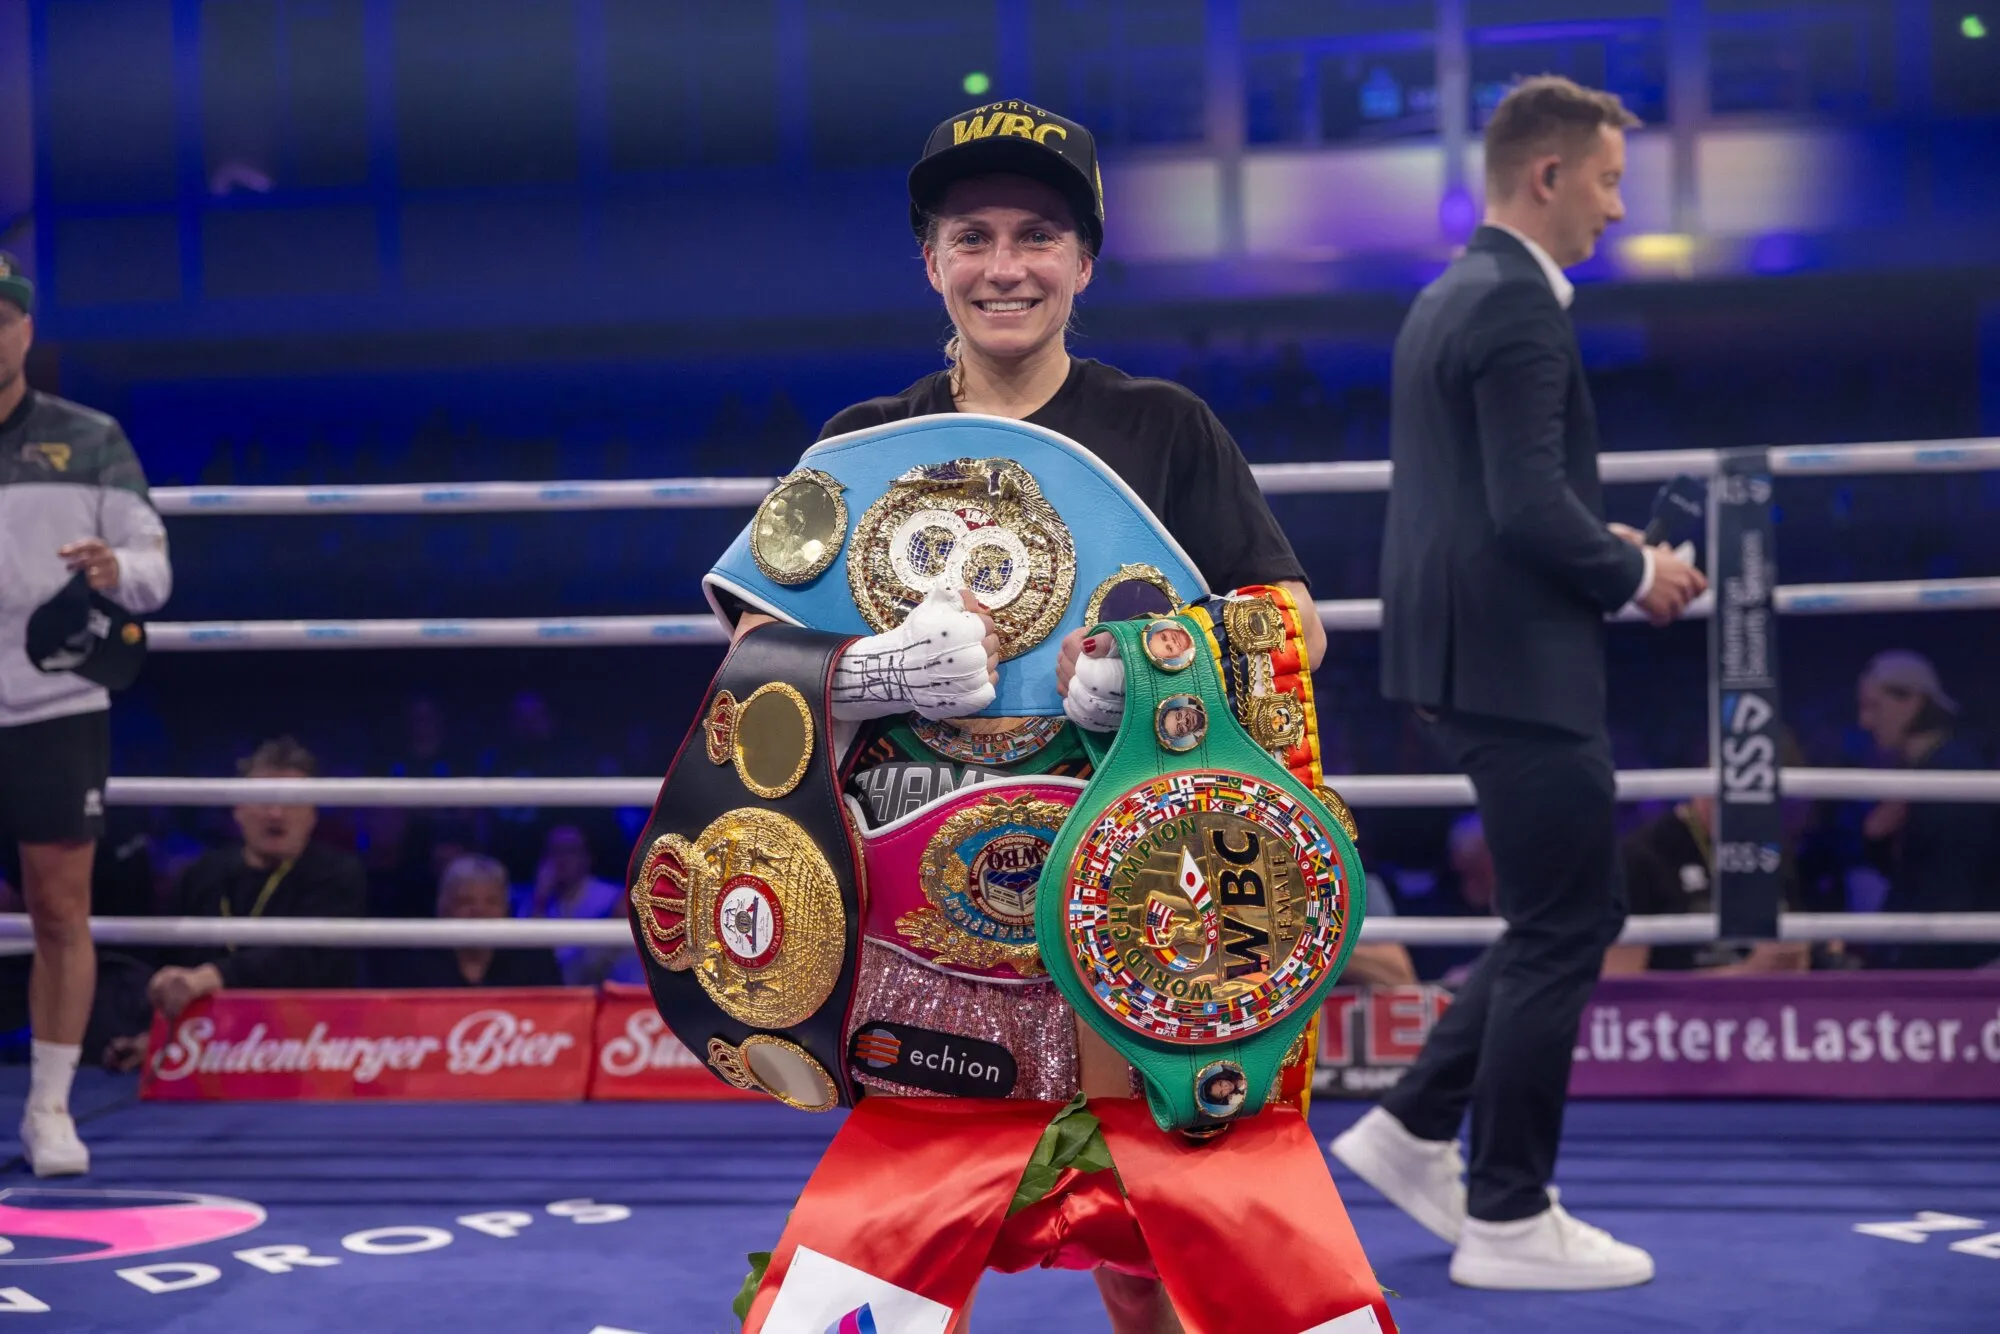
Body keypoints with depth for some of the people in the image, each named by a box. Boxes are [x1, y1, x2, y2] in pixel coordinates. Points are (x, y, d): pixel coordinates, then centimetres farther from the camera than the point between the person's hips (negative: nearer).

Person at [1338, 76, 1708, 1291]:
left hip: (1471, 654, 10)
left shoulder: (1449, 298, 16)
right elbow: (1528, 509, -23)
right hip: (1518, 664, -10)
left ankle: (1415, 1131, 21)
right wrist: (1634, 576, -7)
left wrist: (1602, 545, 14)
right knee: (1562, 932, 0)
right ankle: (1510, 1222, 9)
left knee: (1571, 916, 18)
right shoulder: (1518, 306, -16)